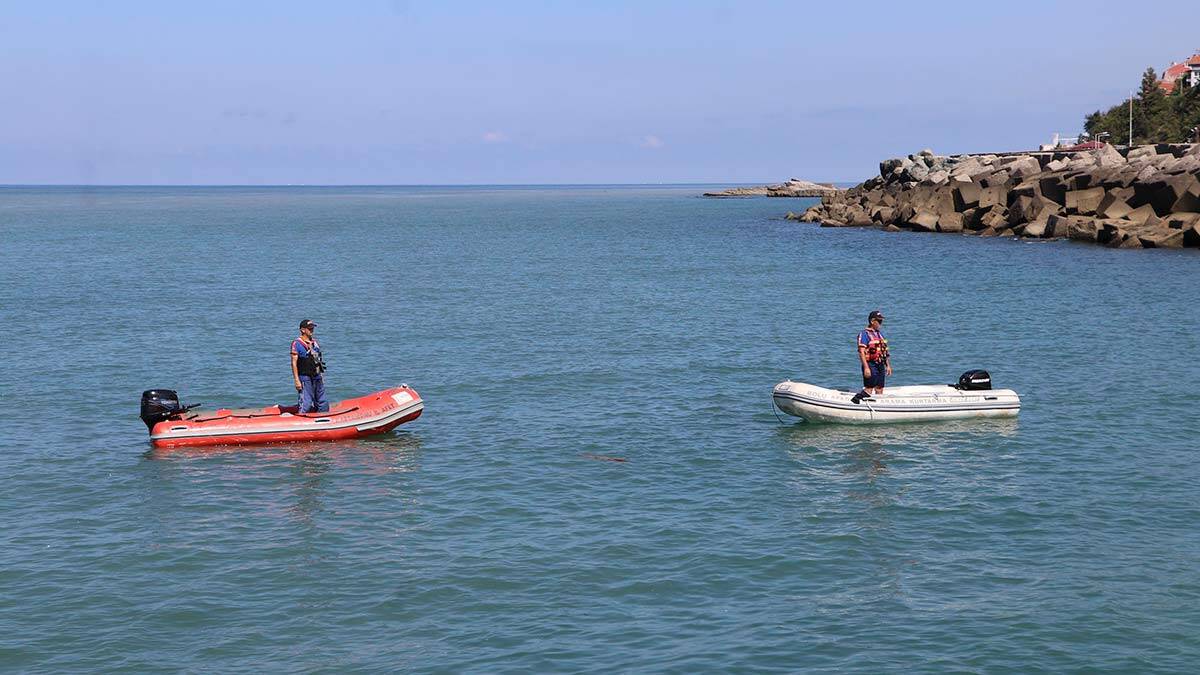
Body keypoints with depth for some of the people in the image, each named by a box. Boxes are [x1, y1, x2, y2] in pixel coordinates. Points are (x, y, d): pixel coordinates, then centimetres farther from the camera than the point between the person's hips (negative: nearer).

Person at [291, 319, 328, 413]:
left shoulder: (314, 342, 14)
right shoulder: (297, 343, -8)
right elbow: (294, 363, -11)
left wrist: (321, 376, 18)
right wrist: (296, 380, -17)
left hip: (317, 378, 7)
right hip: (305, 378, -7)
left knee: (323, 404, 10)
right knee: (306, 405, -10)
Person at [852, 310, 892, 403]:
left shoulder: (880, 334, 16)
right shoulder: (864, 334, -10)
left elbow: (885, 352, 22)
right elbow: (861, 352, -17)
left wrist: (888, 365, 17)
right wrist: (866, 368, -23)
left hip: (881, 365, 8)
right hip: (871, 365, -8)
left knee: (879, 390, 9)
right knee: (869, 389, -12)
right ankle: (854, 401, -6)